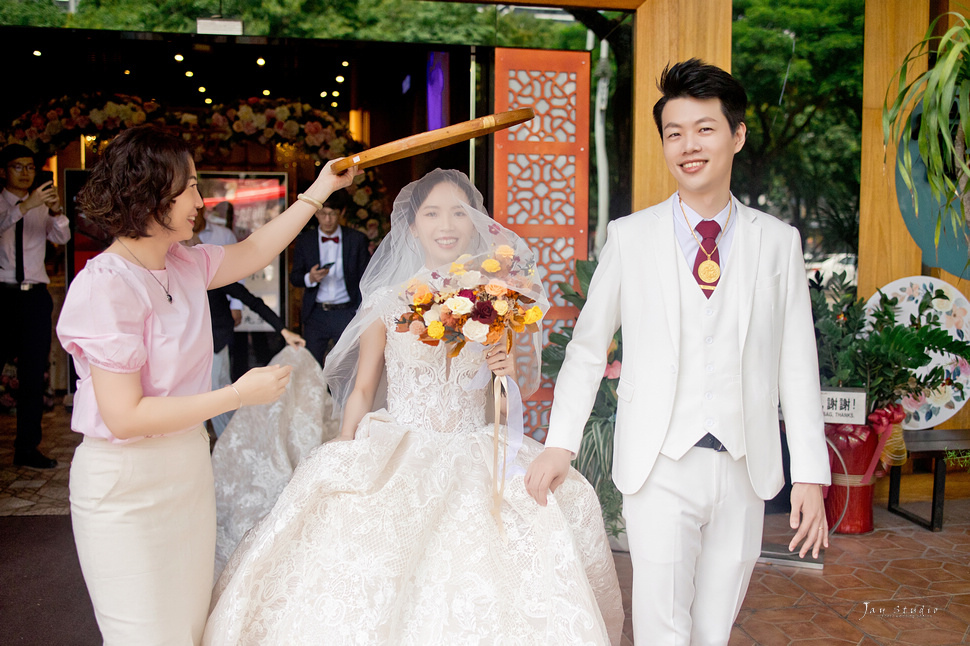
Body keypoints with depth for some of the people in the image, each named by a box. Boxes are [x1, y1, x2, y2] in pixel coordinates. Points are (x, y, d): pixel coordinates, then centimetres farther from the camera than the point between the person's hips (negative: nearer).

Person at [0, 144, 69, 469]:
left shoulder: (42, 207, 11)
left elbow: (62, 237, -4)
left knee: (33, 375, 4)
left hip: (35, 296, 3)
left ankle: (28, 448, 11)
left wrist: (56, 212, -23)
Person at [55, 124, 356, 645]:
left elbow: (254, 251, 20)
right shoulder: (106, 287, -21)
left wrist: (319, 190, 21)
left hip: (188, 469, 8)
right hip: (126, 486, -7)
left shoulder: (182, 265, 3)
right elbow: (125, 416, -24)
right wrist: (238, 395, -20)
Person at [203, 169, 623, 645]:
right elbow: (361, 391, 7)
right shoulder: (387, 301, 0)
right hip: (396, 462, -1)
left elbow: (527, 387, 13)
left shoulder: (498, 297, 4)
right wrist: (344, 470, 3)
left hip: (477, 464, 1)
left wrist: (513, 373, -10)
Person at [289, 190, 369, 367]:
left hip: (347, 314, -1)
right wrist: (310, 278, -17)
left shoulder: (357, 239, 2)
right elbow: (294, 277, 6)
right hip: (316, 315, 1)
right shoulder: (305, 240, 5)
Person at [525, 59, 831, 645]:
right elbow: (588, 347, 5)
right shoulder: (630, 236, 1)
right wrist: (560, 444, -2)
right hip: (661, 466, -2)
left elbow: (797, 365, 4)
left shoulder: (778, 241, 5)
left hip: (745, 469, 2)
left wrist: (811, 474, 0)